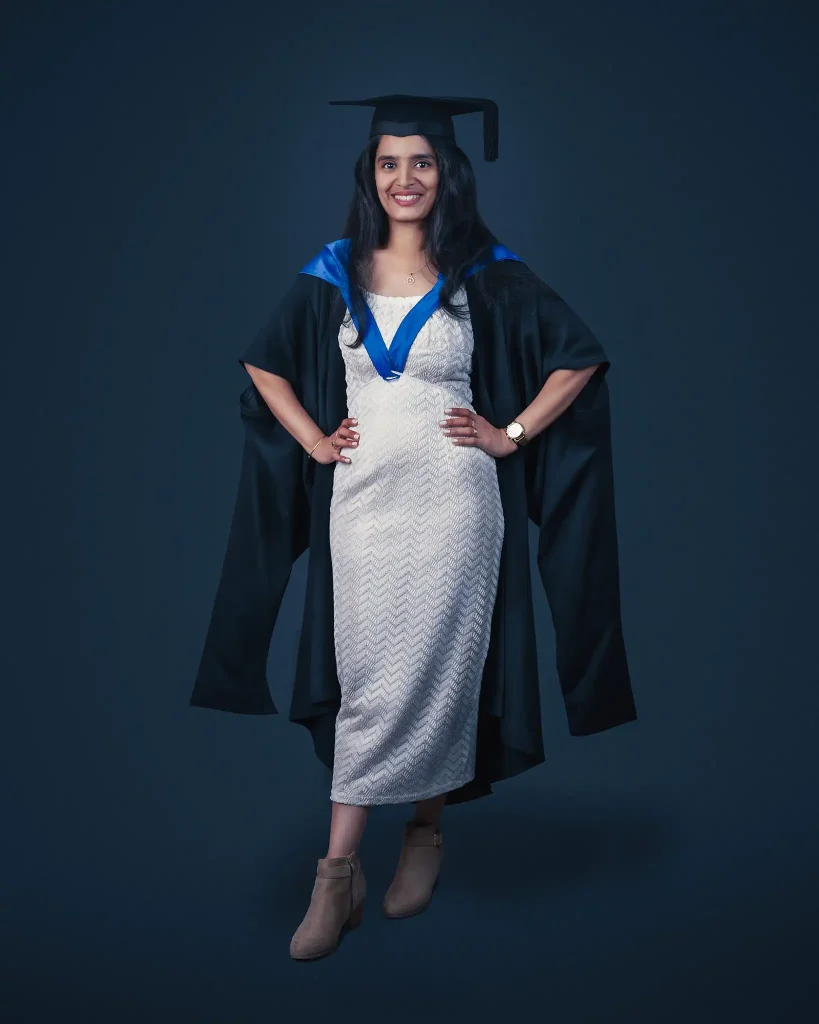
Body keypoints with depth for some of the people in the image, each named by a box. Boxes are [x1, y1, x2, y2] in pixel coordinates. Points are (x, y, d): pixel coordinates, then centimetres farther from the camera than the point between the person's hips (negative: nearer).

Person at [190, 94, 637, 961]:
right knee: (362, 682, 3)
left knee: (435, 673, 5)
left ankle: (426, 834, 26)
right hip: (362, 502, 2)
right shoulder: (333, 276, 6)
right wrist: (314, 440, 5)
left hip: (452, 506, -2)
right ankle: (339, 872, 8)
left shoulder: (488, 277, -1)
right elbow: (266, 363, 17)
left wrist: (511, 435, -3)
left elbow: (579, 358, 3)